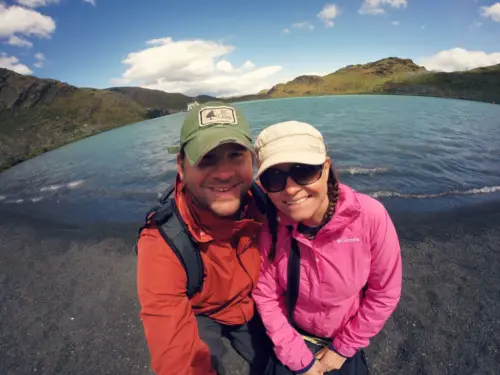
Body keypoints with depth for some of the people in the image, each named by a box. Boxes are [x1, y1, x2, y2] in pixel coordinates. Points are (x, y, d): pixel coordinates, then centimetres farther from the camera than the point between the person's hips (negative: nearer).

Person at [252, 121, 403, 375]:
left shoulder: (370, 216, -30)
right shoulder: (268, 226, -27)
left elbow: (384, 292, -17)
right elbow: (266, 297, -16)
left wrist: (343, 348, -8)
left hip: (348, 339, 0)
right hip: (294, 336, 1)